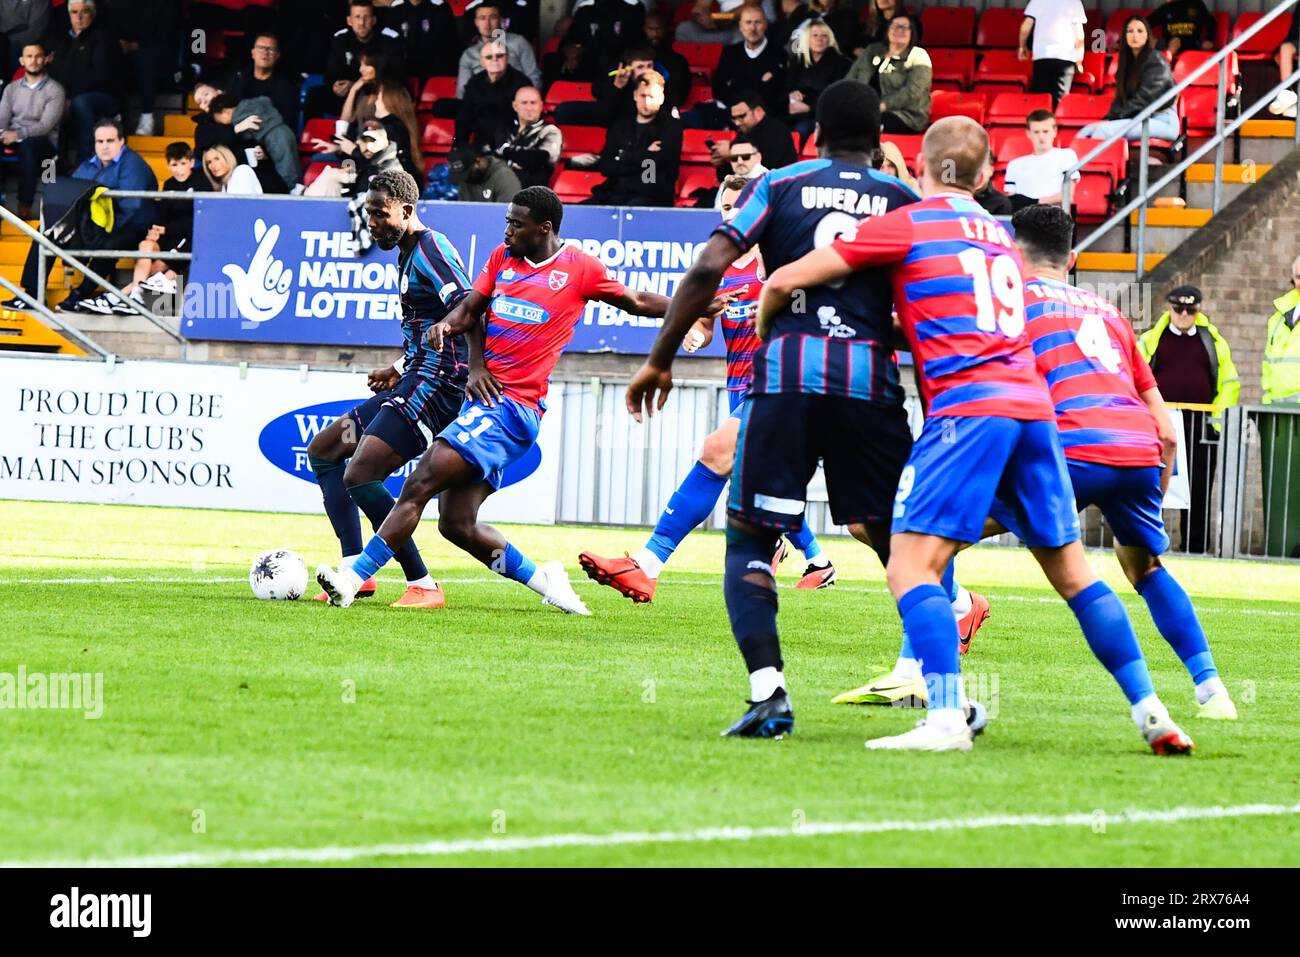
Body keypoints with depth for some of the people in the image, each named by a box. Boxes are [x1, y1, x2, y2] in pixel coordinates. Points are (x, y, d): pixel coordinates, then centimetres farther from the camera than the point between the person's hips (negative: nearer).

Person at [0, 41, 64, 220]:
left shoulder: (55, 90, 0)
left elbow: (46, 125, -11)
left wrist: (18, 134, -27)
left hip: (43, 142, -4)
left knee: (27, 145, -41)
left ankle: (24, 207, -41)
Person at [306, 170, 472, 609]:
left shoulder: (432, 249, -11)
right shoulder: (406, 254, 20)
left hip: (436, 384, -11)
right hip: (415, 381, 11)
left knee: (360, 477, -20)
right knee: (323, 451, 19)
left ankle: (423, 586, -16)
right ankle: (357, 573, 10)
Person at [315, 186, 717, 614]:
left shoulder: (579, 267, 0)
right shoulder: (502, 256, 15)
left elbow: (635, 302, 11)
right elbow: (471, 307, 16)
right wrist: (447, 323, -7)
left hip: (514, 405, -7)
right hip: (485, 393, 7)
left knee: (419, 485, -17)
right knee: (457, 525, 2)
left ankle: (354, 577, -17)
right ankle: (540, 577, 19)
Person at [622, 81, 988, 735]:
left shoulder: (778, 186, 12)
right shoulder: (904, 200, 14)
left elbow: (709, 269, 0)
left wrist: (659, 360, 6)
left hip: (785, 370, -1)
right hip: (870, 379, 1)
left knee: (749, 539, 7)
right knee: (900, 542, 12)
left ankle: (768, 687, -11)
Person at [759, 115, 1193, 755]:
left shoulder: (905, 226, 4)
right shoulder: (999, 236, 23)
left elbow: (785, 281, 5)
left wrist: (764, 329, 23)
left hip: (967, 408, -6)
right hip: (1033, 407, 6)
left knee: (910, 567, -10)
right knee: (1071, 571, 14)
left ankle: (946, 719, -26)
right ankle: (1150, 712, 14)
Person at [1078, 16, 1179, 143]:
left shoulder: (1156, 62, -8)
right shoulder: (1129, 61, 16)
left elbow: (1143, 100, -15)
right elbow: (1121, 98, 14)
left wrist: (1113, 119, -15)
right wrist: (1108, 119, -4)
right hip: (1138, 120, 8)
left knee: (1103, 131, -28)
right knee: (1087, 131, -11)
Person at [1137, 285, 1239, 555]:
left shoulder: (1214, 342, 10)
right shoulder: (1151, 340, 6)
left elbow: (1229, 383, 14)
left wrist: (1218, 415, 3)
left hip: (1201, 428, 1)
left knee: (1199, 489, 2)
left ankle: (1195, 547, 6)